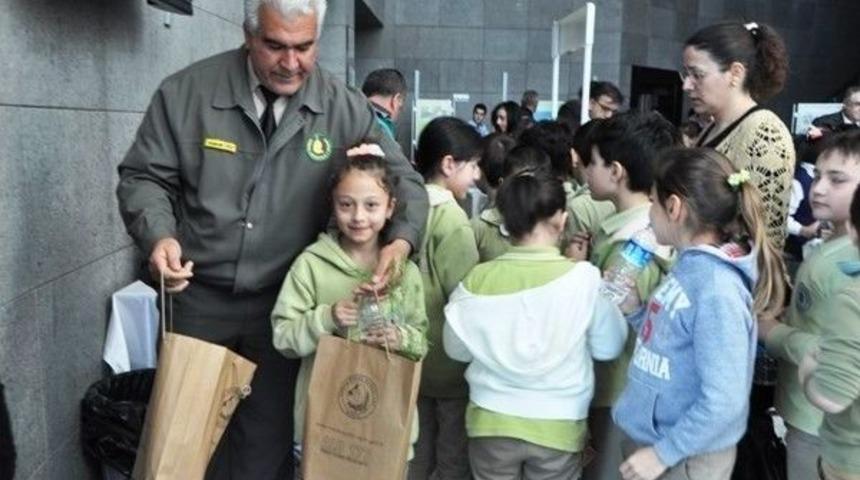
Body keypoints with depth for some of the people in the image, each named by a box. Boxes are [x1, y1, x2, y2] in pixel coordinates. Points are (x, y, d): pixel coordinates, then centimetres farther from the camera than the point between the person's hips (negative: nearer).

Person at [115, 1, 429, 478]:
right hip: (197, 297, 0)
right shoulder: (188, 91, -8)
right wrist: (159, 235, -21)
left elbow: (403, 180, 1)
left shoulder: (345, 108, -6)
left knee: (269, 439, 13)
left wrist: (401, 238, -19)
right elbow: (144, 177, -1)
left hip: (284, 303, 0)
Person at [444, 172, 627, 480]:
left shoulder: (478, 278, -12)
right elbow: (608, 347, -2)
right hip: (558, 426, -1)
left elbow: (457, 349, 0)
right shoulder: (583, 277, -16)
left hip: (491, 422, 1)